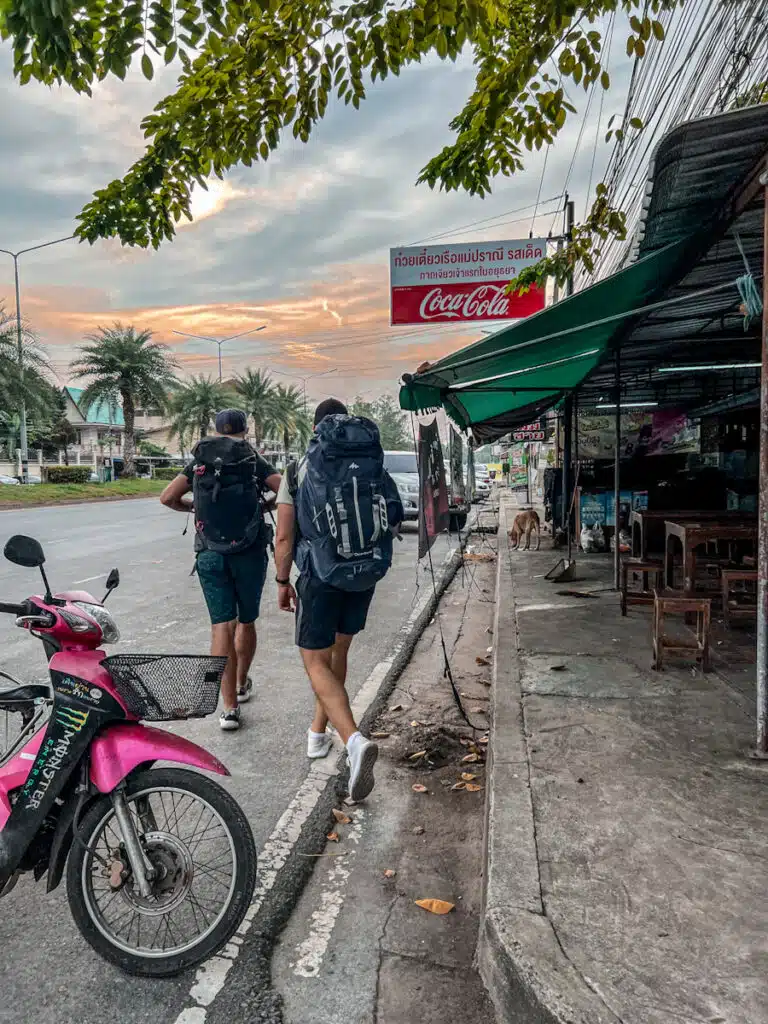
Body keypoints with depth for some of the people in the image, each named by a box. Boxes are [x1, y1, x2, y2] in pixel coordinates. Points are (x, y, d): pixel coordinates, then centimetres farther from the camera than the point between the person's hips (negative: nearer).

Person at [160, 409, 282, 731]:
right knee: (246, 621, 17)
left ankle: (229, 707, -6)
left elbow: (167, 497, 1)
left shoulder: (199, 462, 7)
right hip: (249, 554, -1)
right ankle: (241, 684, 36)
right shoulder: (254, 461, 0)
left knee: (221, 626, 0)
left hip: (210, 555, 1)